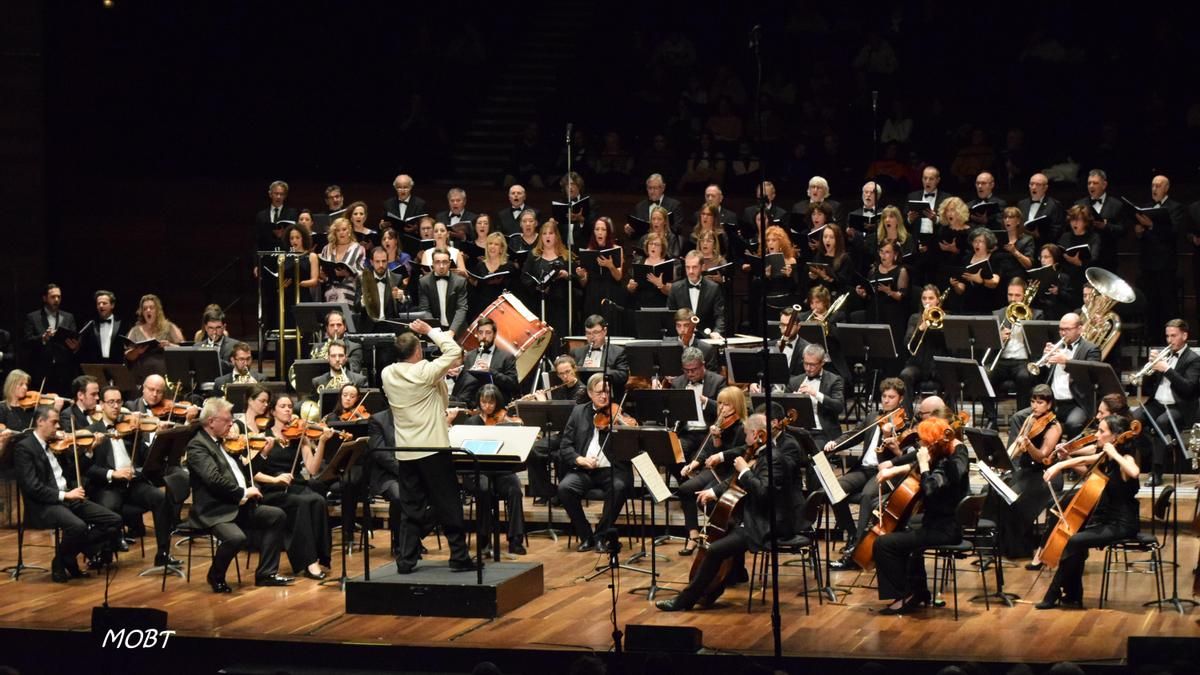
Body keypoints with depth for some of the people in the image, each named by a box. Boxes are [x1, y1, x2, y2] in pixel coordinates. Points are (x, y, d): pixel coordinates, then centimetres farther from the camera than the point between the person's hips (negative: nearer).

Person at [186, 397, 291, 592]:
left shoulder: (223, 442, 17)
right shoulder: (197, 446, -13)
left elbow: (241, 471, 25)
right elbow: (214, 478, -25)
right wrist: (243, 493, -19)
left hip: (238, 506, 10)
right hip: (214, 510, -10)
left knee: (277, 516, 6)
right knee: (236, 537, -34)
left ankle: (266, 573, 9)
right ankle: (216, 578, -4)